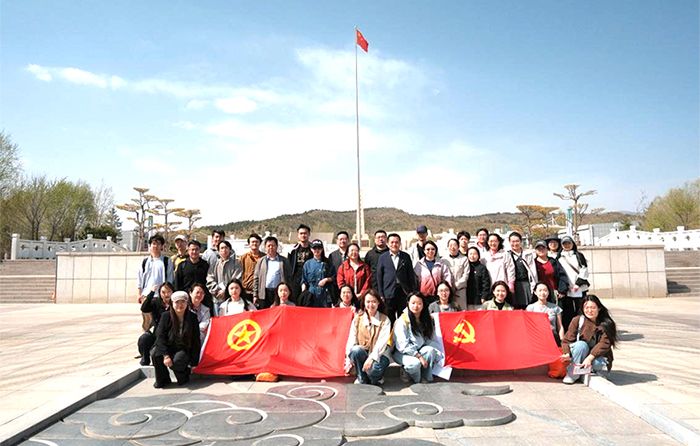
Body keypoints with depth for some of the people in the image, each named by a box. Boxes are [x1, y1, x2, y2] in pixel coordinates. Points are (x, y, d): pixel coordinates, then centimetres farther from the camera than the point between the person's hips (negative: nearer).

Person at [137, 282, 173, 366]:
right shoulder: (155, 302, 3)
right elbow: (144, 309, -17)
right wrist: (152, 293, -20)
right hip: (155, 331, 3)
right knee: (143, 339, -24)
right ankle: (145, 360, 0)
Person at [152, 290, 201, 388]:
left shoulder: (192, 317, -7)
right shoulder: (166, 316, -6)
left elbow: (196, 341, -4)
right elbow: (160, 336, -12)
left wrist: (193, 362, -9)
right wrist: (166, 355, -24)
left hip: (184, 349, -2)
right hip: (168, 348, 2)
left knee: (176, 361, -32)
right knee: (155, 353, -28)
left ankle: (184, 377, 3)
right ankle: (163, 380, -5)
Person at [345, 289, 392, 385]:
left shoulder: (385, 320, -1)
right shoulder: (358, 318, 5)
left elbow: (382, 342, -13)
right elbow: (352, 339, -3)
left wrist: (371, 358, -27)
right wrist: (349, 359, -18)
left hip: (379, 355, -2)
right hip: (362, 353, 2)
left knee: (373, 370, -34)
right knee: (356, 350, -32)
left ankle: (377, 377, 5)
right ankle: (362, 379, -9)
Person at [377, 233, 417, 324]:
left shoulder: (406, 257, 8)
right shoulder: (383, 257, 5)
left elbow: (411, 276, 8)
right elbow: (379, 277, 3)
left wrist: (412, 293, 2)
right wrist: (380, 294, -3)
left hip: (404, 293, 1)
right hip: (389, 294, -1)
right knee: (389, 320, 4)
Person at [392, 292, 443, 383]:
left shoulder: (428, 319, 1)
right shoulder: (402, 321, -16)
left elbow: (431, 340, 0)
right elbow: (403, 345, -19)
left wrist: (435, 352, -19)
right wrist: (419, 356, -22)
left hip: (420, 350, 5)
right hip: (403, 353, -5)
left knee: (430, 350, -26)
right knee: (415, 363, -34)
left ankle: (427, 378, -12)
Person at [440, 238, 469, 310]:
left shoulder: (464, 259, 7)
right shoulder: (443, 260, 11)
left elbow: (466, 275, 2)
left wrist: (457, 285, -7)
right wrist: (448, 285, -7)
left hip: (460, 289, -1)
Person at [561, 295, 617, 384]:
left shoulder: (606, 324, -11)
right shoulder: (577, 320, -6)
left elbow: (604, 344, -21)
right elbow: (567, 339, -10)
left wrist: (590, 358, -34)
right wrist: (567, 353, -30)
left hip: (598, 356, -1)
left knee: (597, 363, -36)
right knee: (581, 344, -31)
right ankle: (572, 374, -20)